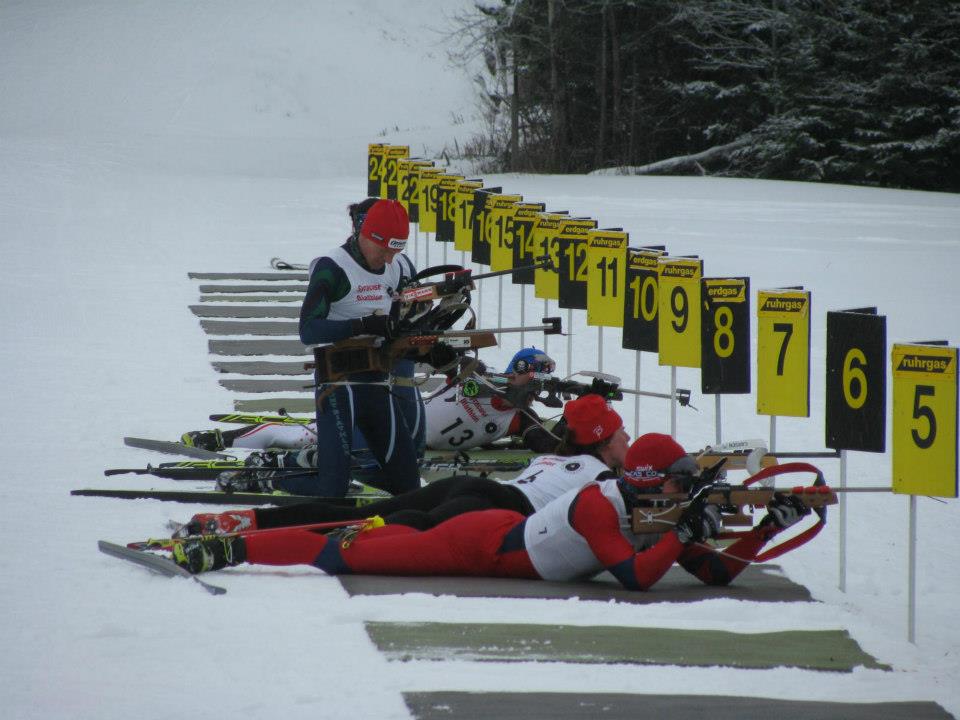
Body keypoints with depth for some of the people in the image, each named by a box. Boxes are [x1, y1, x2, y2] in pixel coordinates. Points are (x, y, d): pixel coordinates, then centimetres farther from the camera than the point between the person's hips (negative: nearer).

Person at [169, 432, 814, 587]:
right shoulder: (599, 505, -26)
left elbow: (721, 572, 0)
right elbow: (635, 579, -36)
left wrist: (771, 528, -10)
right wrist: (685, 535, -30)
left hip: (506, 534, 7)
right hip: (482, 543, -7)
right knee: (351, 557, -4)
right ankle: (227, 548, 1)